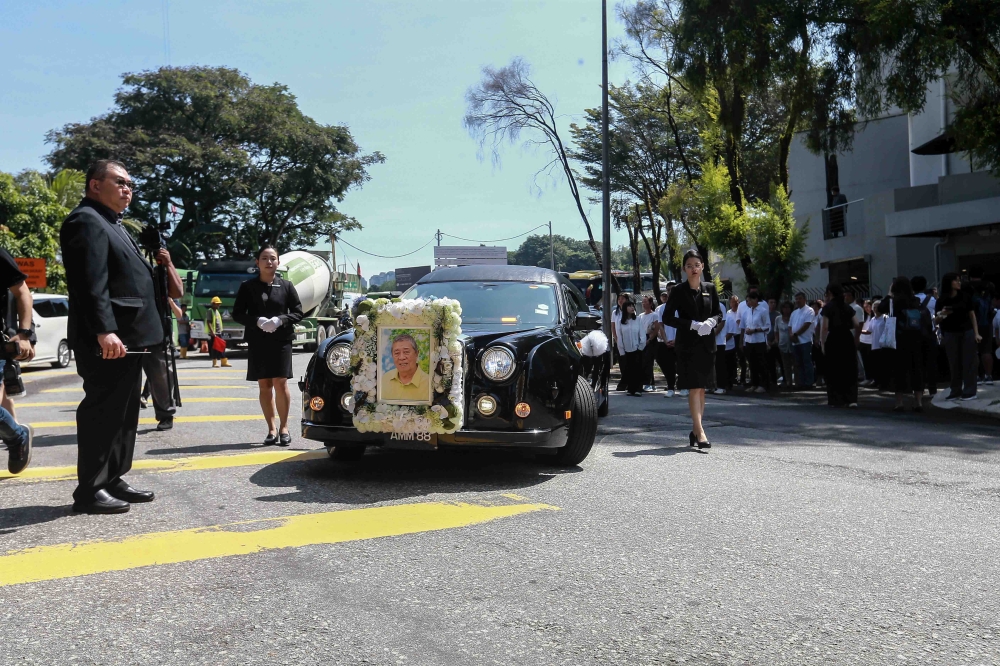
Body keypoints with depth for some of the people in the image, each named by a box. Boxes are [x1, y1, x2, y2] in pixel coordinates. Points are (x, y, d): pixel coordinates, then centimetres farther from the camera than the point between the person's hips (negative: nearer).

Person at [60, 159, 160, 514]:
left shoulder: (111, 225, 23)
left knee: (122, 413, 14)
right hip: (107, 341, -11)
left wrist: (136, 334, 21)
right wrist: (104, 331, -29)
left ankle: (113, 481, 22)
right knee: (101, 412, -5)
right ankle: (90, 490, 2)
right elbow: (90, 283, -21)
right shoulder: (86, 220, -9)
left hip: (127, 338, 11)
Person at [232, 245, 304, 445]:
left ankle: (284, 427, 5)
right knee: (264, 385, 4)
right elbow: (237, 314, 4)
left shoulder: (286, 286, 6)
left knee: (280, 382, -7)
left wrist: (280, 320, -13)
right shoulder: (248, 287, 6)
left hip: (281, 341, -1)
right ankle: (272, 428, 12)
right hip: (257, 342, 1)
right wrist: (257, 321, -14)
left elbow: (298, 312, 5)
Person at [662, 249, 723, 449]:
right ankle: (700, 432, -14)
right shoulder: (679, 291, -2)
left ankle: (695, 430, 16)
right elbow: (667, 317, -4)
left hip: (707, 344, 4)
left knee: (702, 389, 7)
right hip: (687, 344, -4)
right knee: (694, 388, -10)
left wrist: (711, 322, -9)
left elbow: (718, 313, 15)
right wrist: (692, 325, -14)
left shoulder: (710, 289, 8)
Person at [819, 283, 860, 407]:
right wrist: (855, 340, 14)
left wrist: (822, 343, -5)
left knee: (834, 370, 4)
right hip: (847, 338, 4)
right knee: (849, 369, 8)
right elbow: (857, 325, 6)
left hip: (833, 339, -4)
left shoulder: (828, 308, -3)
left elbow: (825, 327, -10)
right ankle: (851, 399, 2)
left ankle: (836, 400, 6)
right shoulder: (848, 307, 11)